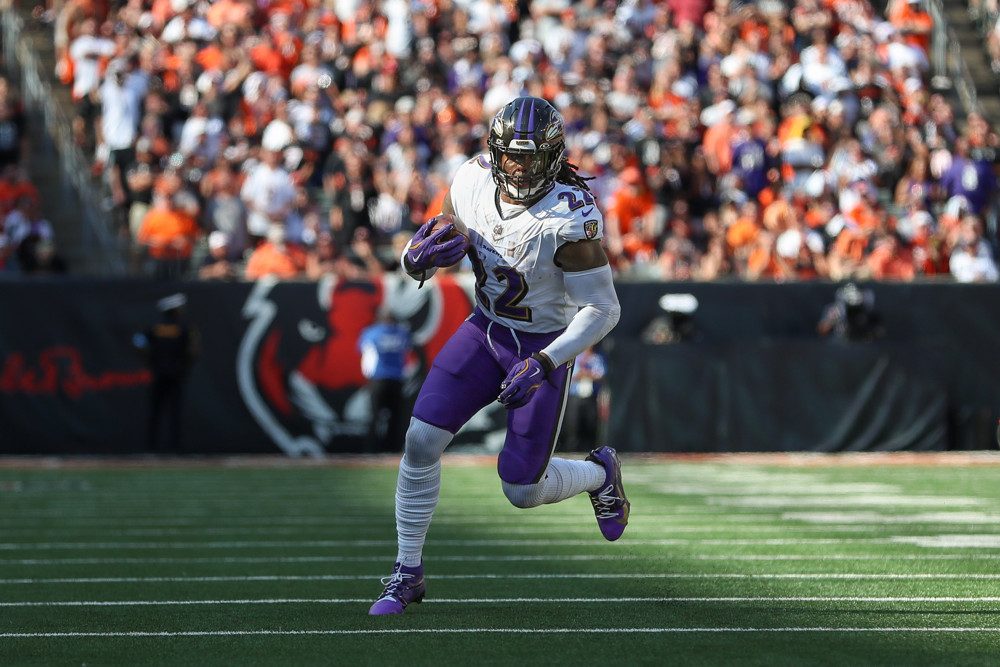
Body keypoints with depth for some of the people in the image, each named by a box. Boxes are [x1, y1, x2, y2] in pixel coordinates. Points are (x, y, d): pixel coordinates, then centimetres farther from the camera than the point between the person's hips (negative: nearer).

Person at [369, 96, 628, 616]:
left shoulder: (569, 218, -28)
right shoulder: (472, 184, -12)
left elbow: (603, 309, -22)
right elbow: (435, 246, 2)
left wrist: (542, 364, -30)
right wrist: (421, 256, -23)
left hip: (546, 344, -4)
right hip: (486, 329, 4)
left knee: (522, 490, -2)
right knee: (421, 440, -11)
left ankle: (598, 474, 32)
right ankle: (407, 574, 4)